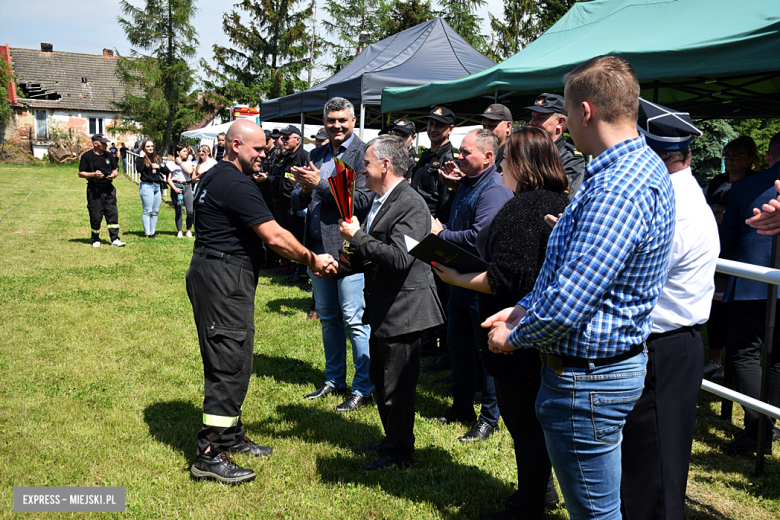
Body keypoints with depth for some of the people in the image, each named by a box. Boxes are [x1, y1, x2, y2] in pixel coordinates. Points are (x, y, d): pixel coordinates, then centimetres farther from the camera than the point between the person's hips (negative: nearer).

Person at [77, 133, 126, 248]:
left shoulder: (109, 155, 13)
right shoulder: (87, 156, -1)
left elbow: (114, 170, 20)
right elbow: (81, 173, -1)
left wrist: (113, 175, -3)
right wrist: (93, 174, -16)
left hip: (108, 188, 3)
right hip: (94, 190, -3)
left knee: (113, 213, -5)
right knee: (95, 216, 2)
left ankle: (115, 239, -5)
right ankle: (95, 240, 18)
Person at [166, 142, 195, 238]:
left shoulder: (188, 162, 14)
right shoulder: (171, 163, 6)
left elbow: (189, 171, -8)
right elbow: (168, 178, 2)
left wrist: (180, 162, -2)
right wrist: (174, 188, -10)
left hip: (187, 186, 2)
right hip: (176, 186, -1)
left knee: (190, 211, -8)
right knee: (178, 211, 3)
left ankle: (189, 230, 9)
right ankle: (179, 232, 14)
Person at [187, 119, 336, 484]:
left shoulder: (215, 177, 17)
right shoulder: (235, 184, -17)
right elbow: (275, 237, -19)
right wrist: (313, 261, -8)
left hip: (215, 275, 11)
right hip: (224, 280, -11)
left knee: (232, 360, 17)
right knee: (229, 364, -8)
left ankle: (230, 436, 29)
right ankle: (209, 455, -3)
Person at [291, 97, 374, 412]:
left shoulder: (364, 153, -7)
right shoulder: (316, 155, 14)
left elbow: (362, 199, -17)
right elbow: (296, 203, 14)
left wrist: (319, 183, -19)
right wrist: (304, 189, -9)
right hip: (319, 245, 7)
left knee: (354, 319, -4)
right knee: (328, 317, 15)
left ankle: (364, 388, 7)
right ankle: (335, 380, 28)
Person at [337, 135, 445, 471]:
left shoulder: (411, 205, -18)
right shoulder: (379, 202, 12)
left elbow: (399, 258, -29)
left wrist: (357, 236, -21)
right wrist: (353, 260, 4)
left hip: (403, 311, -10)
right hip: (382, 310, 10)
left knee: (396, 388, 2)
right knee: (381, 381, 21)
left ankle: (401, 453, 19)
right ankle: (392, 441, 38)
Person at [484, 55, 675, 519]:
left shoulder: (615, 192, -28)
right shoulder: (643, 165, 8)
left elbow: (567, 306, -29)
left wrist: (516, 335, -10)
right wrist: (527, 307, 8)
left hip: (587, 377, -11)